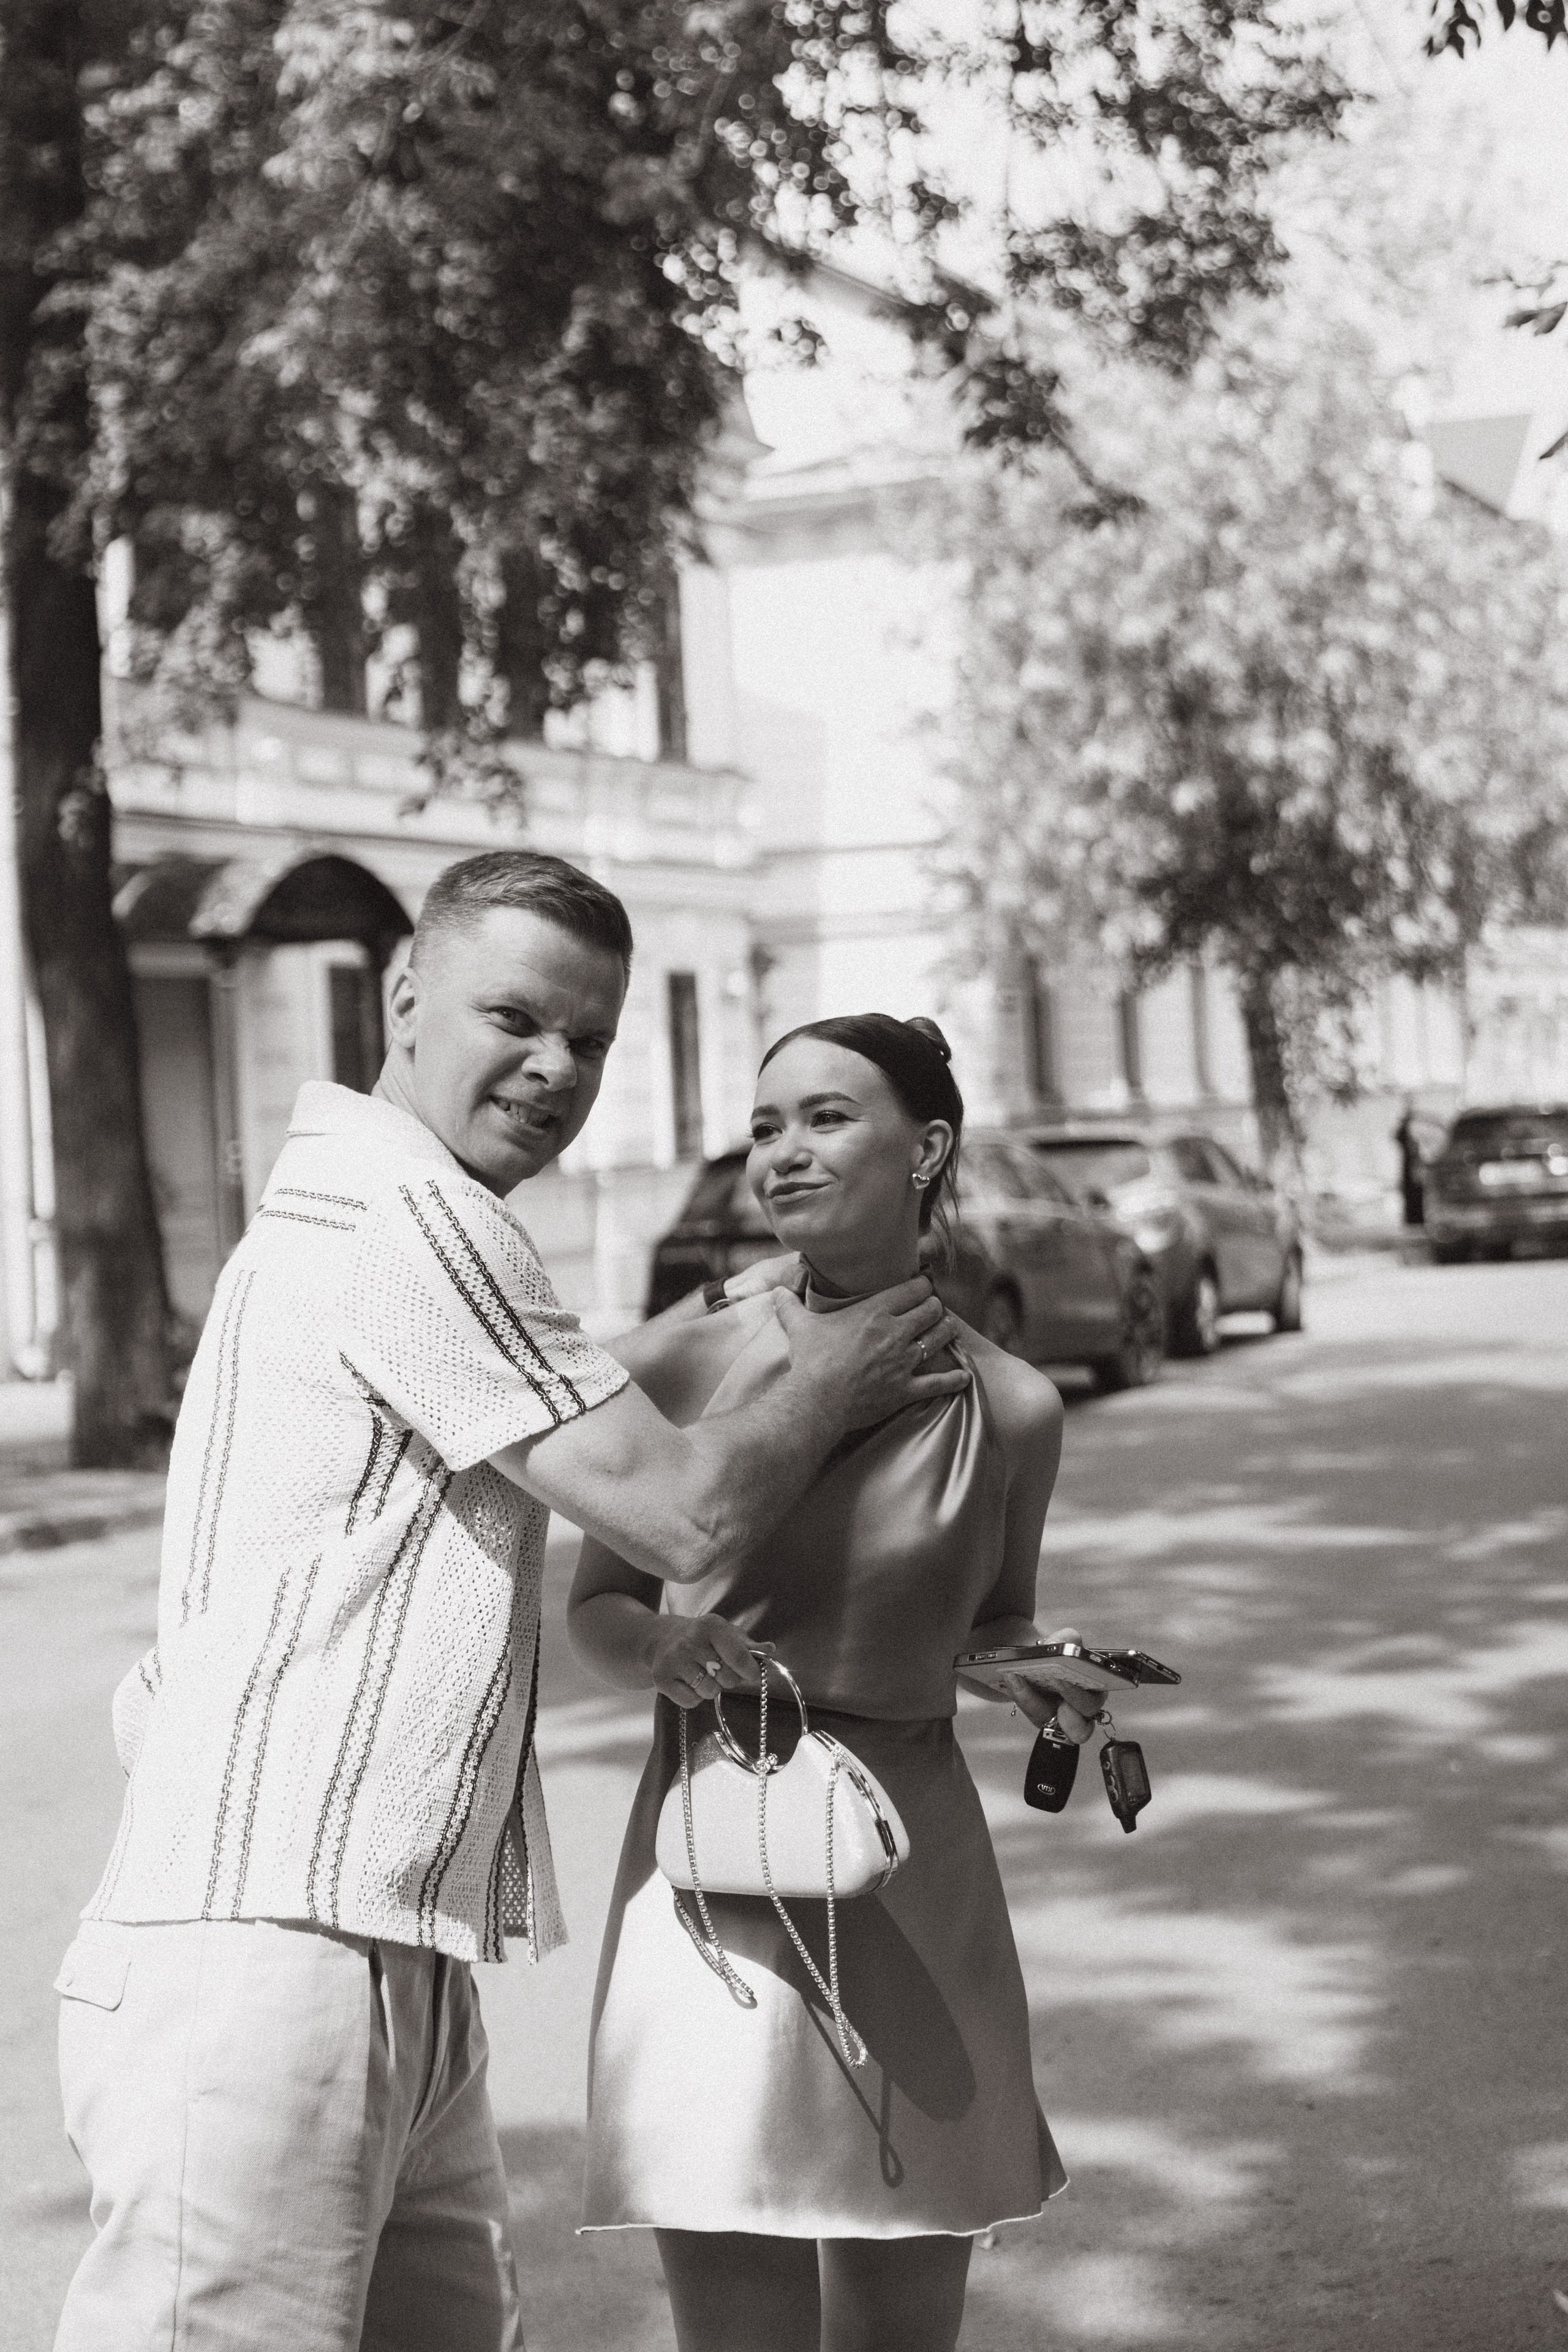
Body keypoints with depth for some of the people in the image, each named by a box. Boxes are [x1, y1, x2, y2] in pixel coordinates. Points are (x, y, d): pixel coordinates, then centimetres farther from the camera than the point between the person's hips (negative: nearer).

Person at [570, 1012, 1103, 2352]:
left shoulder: (1007, 1409, -1)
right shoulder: (694, 1366, -3)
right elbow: (596, 1610, 8)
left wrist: (1046, 1682, -4)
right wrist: (663, 1653, -14)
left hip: (913, 1889, 1)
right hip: (714, 1877, -1)